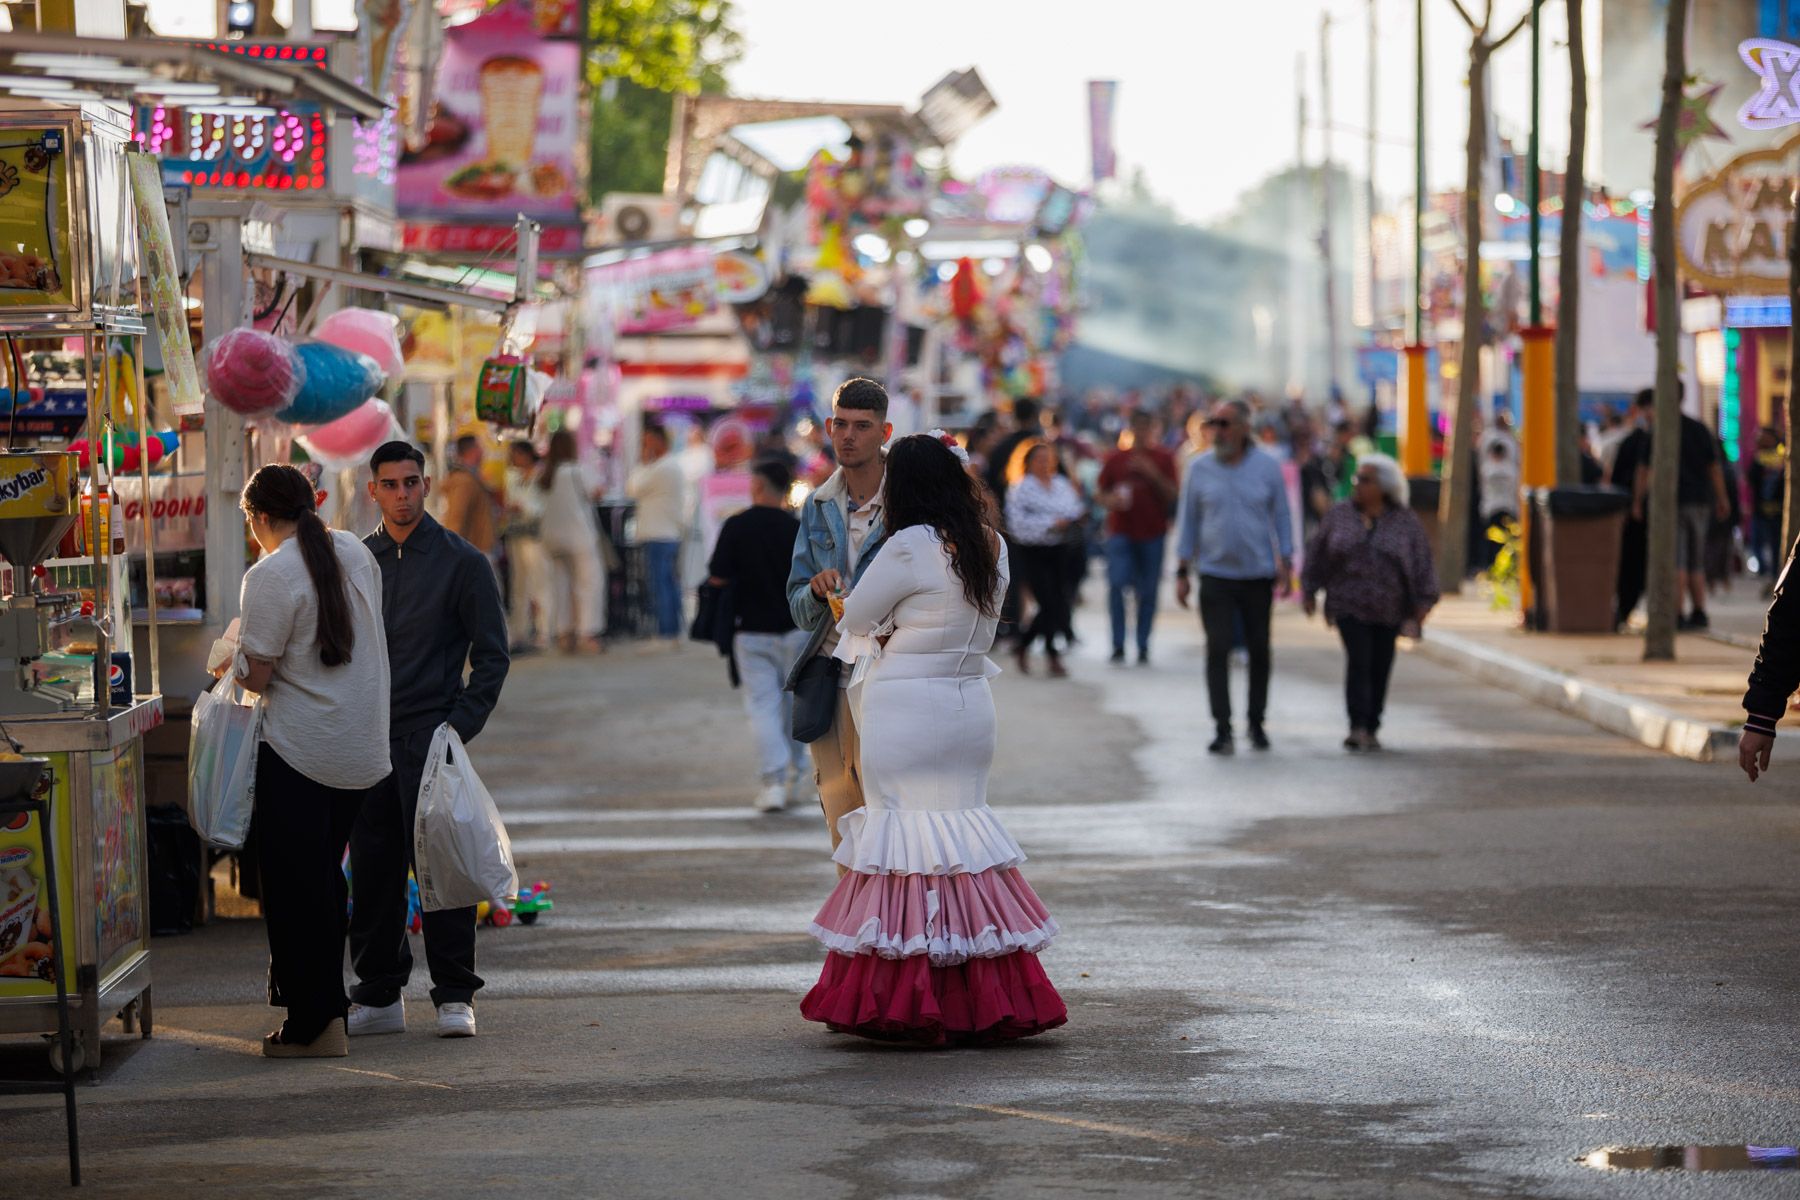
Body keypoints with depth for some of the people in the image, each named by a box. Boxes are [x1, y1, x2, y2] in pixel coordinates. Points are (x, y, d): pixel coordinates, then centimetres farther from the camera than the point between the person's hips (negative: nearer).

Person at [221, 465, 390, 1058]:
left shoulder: (270, 577, -16)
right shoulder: (355, 553, 7)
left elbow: (257, 675, -15)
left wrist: (232, 655, 7)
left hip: (299, 752, -7)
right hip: (363, 748, 7)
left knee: (293, 886, 1)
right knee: (325, 877, 19)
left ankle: (311, 1025, 2)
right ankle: (328, 1004, 25)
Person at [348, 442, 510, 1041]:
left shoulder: (461, 561, 0)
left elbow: (491, 655, 0)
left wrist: (459, 726, -11)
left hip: (430, 737, -4)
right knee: (373, 872, 5)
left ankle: (455, 997, -1)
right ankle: (378, 997, 13)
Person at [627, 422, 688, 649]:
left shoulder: (659, 469, -14)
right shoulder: (676, 466, 16)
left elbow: (633, 489, -9)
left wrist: (642, 463, -2)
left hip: (657, 535, -10)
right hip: (674, 534, 10)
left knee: (659, 585, -8)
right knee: (671, 583, 11)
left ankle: (665, 634, -11)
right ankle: (675, 632, 13)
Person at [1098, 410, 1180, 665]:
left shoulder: (1164, 459, 5)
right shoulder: (1116, 459, 9)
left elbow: (1173, 495, -2)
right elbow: (1102, 493, 14)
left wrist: (1152, 474, -14)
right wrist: (1111, 500, -9)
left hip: (1153, 533, 0)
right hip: (1121, 531, 0)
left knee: (1148, 591, 3)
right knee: (1116, 584, -13)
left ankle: (1143, 646, 12)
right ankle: (1118, 644, -6)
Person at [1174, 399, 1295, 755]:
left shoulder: (1267, 468, 0)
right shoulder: (1200, 468, 2)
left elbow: (1281, 517, 5)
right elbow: (1189, 521, 7)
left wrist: (1285, 564, -4)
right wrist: (1182, 572, 4)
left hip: (1258, 576, 0)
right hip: (1215, 575, 0)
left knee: (1259, 651, 8)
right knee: (1218, 650, -8)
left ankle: (1257, 722, 23)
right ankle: (1222, 730, -8)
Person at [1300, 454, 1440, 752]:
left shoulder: (1406, 521, -1)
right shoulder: (1340, 514, 3)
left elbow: (1422, 563, 0)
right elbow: (1318, 553, 10)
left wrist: (1422, 604, -5)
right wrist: (1309, 591, 9)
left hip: (1389, 609, 1)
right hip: (1349, 606, -1)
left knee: (1380, 668, 6)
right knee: (1358, 661, -13)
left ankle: (1371, 730, 18)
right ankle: (1357, 727, -17)